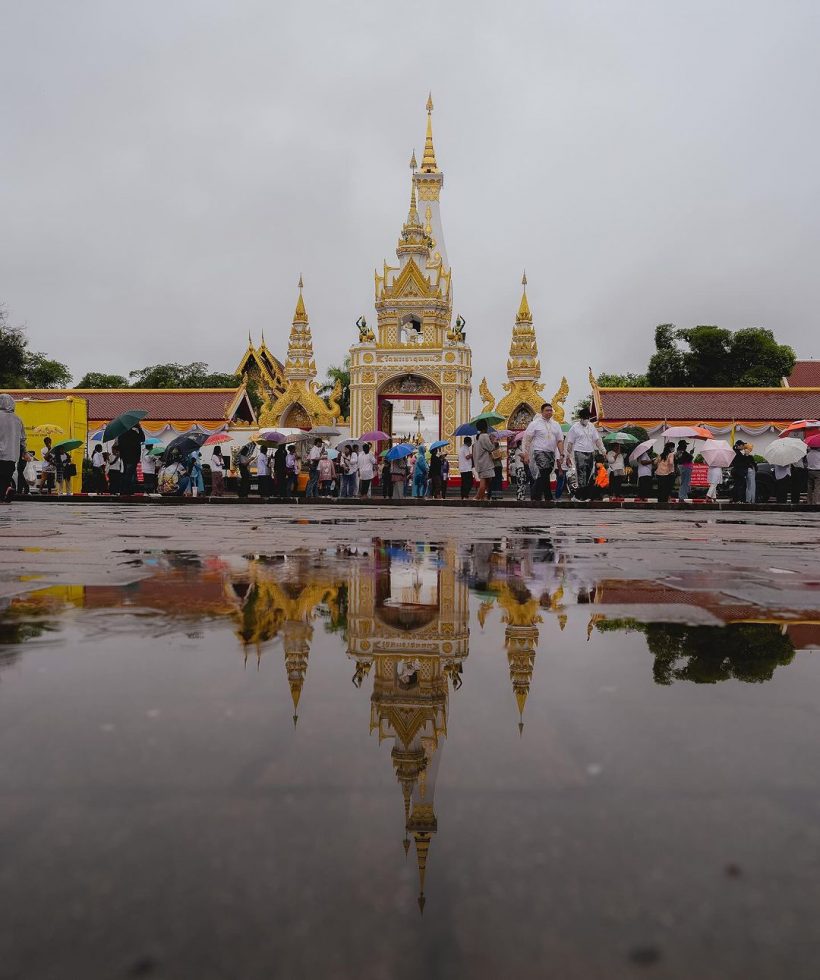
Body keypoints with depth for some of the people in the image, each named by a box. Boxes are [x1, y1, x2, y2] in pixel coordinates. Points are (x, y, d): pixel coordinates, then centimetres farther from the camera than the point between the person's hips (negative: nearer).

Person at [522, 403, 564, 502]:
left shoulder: (555, 425, 14)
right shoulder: (535, 424, -2)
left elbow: (560, 441, 13)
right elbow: (527, 439, -4)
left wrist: (561, 455, 2)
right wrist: (526, 455, -10)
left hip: (551, 453, 5)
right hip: (540, 452, -5)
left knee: (543, 476, 7)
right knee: (544, 474, -17)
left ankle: (536, 497, 15)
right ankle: (548, 498, -11)